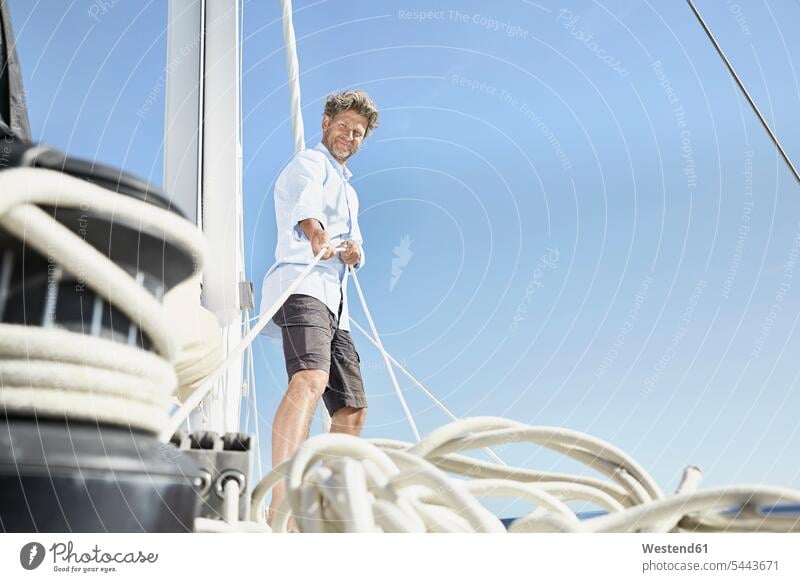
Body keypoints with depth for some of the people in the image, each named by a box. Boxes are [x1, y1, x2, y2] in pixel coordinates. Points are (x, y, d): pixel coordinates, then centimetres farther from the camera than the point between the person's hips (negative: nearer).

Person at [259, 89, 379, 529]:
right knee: (310, 380, -33)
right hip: (302, 286, -9)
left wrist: (355, 249, -10)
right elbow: (306, 201, -22)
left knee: (352, 409, 10)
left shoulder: (346, 186, 31)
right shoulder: (309, 164, 4)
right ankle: (279, 508, -45)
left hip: (333, 303, 10)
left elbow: (353, 241, 16)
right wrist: (316, 232, -45)